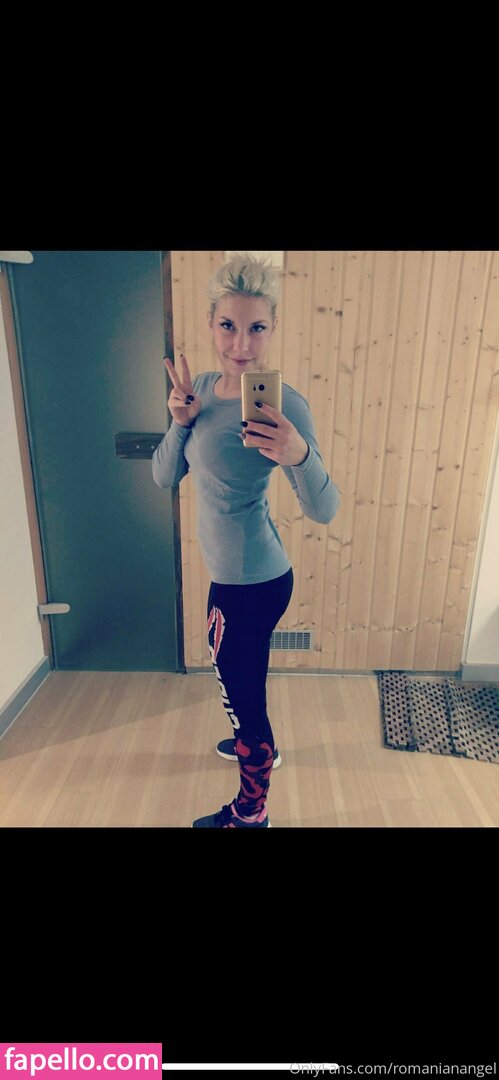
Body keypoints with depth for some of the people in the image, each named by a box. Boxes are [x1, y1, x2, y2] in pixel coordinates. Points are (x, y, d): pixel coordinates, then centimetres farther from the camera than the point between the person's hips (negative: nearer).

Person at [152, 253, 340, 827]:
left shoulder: (284, 404, -22)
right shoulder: (204, 387, 1)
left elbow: (323, 511, -27)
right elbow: (164, 476, -1)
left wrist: (298, 454, -46)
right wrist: (181, 420, -17)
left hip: (252, 581, -8)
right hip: (233, 572, 8)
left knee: (240, 686, 11)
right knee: (236, 675, 29)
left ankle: (250, 813, 38)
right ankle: (257, 744, 59)